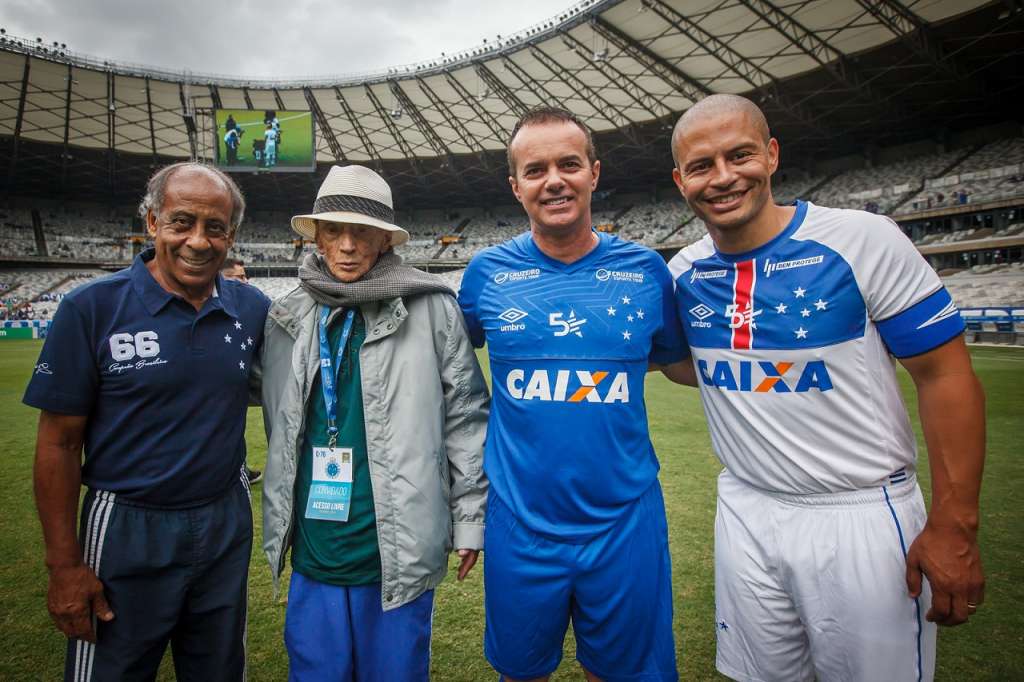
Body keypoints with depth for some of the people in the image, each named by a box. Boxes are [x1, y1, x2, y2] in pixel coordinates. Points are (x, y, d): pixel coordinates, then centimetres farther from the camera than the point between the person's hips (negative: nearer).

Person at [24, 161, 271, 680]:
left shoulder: (252, 309, -4)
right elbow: (59, 442, -9)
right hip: (128, 530, -3)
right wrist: (64, 564, -8)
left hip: (226, 523, 3)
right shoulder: (93, 306, -12)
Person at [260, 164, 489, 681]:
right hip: (313, 552, 4)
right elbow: (277, 428, 14)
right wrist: (278, 520, 16)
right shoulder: (286, 318, 4)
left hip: (399, 554, -3)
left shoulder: (430, 309, -9)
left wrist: (469, 521, -2)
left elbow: (465, 418, -5)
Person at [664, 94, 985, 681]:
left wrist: (955, 525, -13)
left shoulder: (862, 240, -13)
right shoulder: (684, 273, 0)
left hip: (863, 515, -3)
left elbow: (945, 375, -9)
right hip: (745, 514, 4)